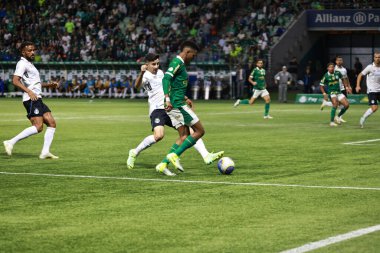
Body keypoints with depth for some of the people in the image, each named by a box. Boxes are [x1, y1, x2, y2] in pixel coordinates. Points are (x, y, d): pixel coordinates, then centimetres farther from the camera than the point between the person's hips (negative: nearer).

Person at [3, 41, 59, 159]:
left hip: (37, 99, 10)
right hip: (31, 100, -10)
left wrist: (48, 85, 26)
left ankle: (45, 152, 0)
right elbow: (15, 81, -19)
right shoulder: (22, 63, -7)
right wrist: (29, 92, -29)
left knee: (52, 123, 2)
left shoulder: (30, 64, 24)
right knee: (38, 127, -19)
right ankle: (11, 142, -16)